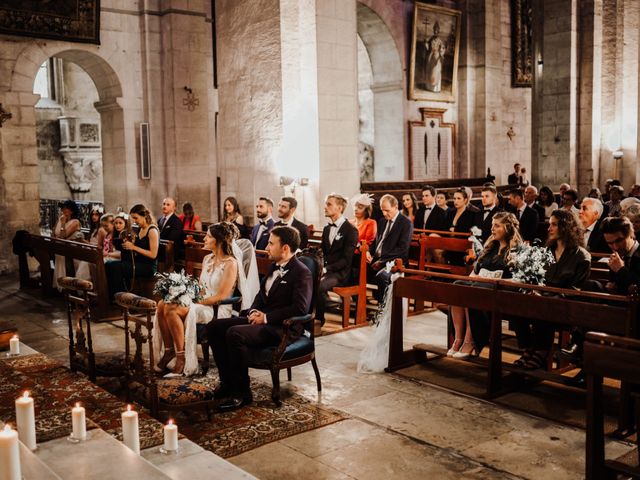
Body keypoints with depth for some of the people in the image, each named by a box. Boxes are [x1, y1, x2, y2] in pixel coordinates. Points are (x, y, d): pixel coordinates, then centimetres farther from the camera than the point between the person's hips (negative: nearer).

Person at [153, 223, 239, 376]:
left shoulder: (230, 263, -11)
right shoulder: (207, 259, 15)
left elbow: (221, 297, -16)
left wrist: (197, 301, -16)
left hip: (218, 310, -8)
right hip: (201, 303, 8)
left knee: (172, 310, -28)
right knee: (162, 304, -16)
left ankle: (182, 359, -19)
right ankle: (169, 351, -9)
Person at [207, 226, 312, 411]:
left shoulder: (301, 272, -12)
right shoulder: (274, 267, 15)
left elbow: (300, 308, -23)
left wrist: (266, 317, -19)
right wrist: (254, 311, 3)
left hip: (283, 328, -9)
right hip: (261, 318, 9)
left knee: (235, 333, -31)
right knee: (214, 327, -2)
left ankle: (242, 392, -17)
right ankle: (228, 382, 4)